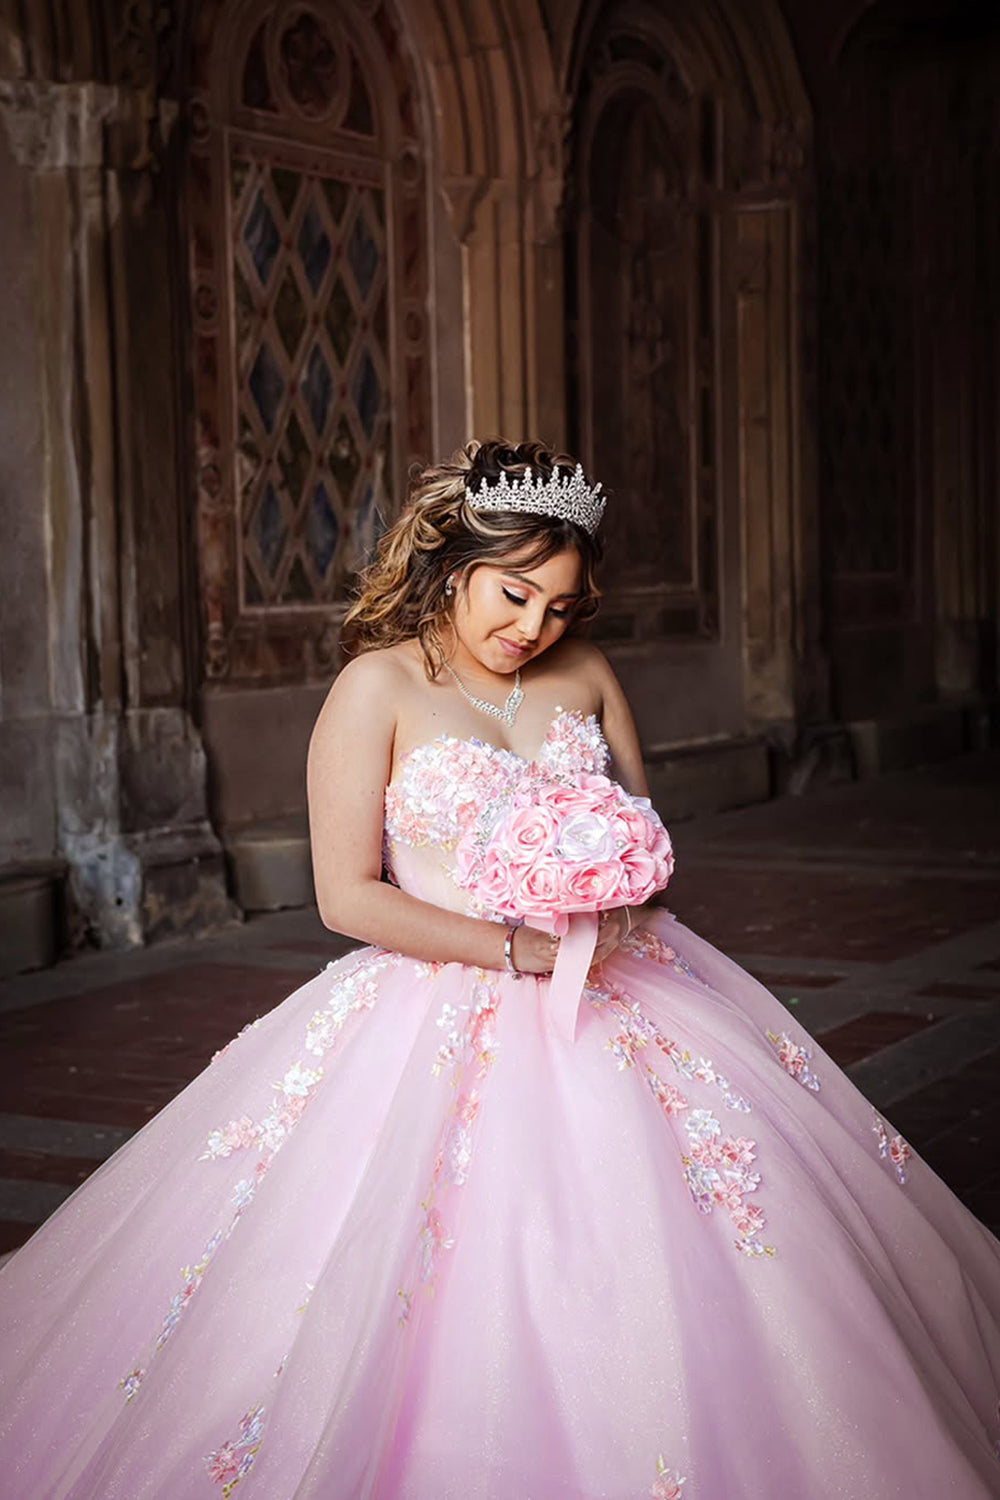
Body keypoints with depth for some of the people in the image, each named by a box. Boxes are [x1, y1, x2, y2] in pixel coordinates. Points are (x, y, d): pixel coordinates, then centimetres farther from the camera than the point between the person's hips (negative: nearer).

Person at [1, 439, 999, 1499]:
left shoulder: (584, 675, 9)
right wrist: (518, 950, -16)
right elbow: (347, 895, -10)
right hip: (445, 1007, -4)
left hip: (613, 985, 4)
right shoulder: (379, 687, -6)